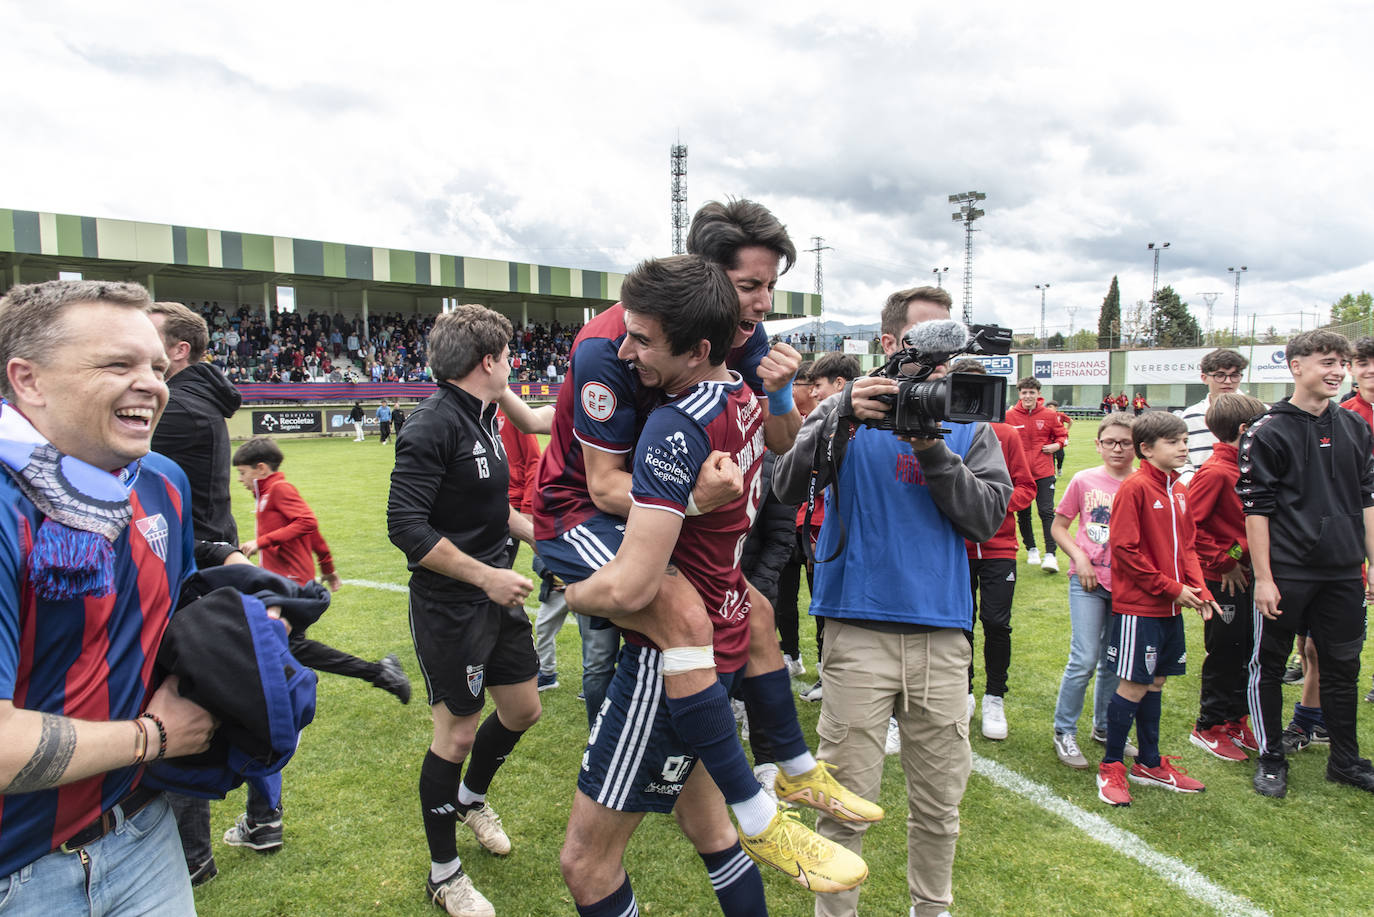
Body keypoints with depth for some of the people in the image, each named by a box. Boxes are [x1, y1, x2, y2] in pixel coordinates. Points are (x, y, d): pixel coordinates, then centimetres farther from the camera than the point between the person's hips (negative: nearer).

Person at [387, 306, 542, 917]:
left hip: (496, 592, 9)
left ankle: (471, 798, 47)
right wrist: (486, 576, -23)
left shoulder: (485, 418, 9)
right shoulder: (433, 425, -20)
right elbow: (406, 525, -25)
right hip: (450, 607, -9)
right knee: (457, 733, 4)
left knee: (523, 709, 18)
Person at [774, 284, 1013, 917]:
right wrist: (843, 419, -22)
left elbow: (988, 517, 0)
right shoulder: (847, 411, 5)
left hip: (942, 633, 3)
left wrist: (934, 451, -12)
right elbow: (787, 487, -9)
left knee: (940, 799, 13)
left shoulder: (969, 425, 12)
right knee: (845, 798, 2)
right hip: (859, 628, -2)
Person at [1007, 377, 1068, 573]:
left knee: (1046, 512, -7)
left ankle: (1050, 554, -5)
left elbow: (1062, 434, 13)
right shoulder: (1009, 416, -1)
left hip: (1044, 472, -1)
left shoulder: (1049, 415, 0)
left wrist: (1057, 445, -7)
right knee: (1023, 513, 11)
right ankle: (1031, 549, 28)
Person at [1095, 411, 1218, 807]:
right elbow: (1124, 548, -17)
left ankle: (1149, 764, 29)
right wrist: (1171, 587, -14)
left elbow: (1186, 546, 16)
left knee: (1156, 681, 16)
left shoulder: (1178, 490, 10)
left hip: (1170, 607, 8)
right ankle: (1111, 767, 11)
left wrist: (1198, 589, 2)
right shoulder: (1134, 488, -14)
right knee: (1133, 685, -3)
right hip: (1139, 605, -8)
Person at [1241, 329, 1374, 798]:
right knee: (1269, 665, 5)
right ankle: (1271, 759, 20)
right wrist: (1263, 578, -13)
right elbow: (1255, 508, -10)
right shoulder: (1267, 431, -8)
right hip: (1286, 574, -5)